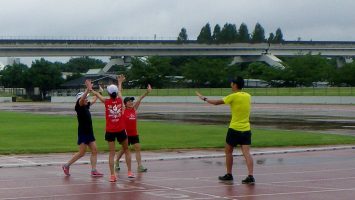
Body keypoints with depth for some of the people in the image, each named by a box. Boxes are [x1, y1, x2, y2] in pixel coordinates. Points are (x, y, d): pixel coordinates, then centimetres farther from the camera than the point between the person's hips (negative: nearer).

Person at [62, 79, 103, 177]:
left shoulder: (86, 106, 11)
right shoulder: (79, 107, -11)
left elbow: (93, 101, 29)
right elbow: (81, 100, -32)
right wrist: (88, 89, -45)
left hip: (89, 132, 8)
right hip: (82, 133, -8)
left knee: (94, 150, 2)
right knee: (81, 153, -5)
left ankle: (93, 170, 3)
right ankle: (66, 165, 9)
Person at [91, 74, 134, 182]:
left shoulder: (106, 102, -6)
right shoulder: (119, 100, -2)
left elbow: (97, 94, 12)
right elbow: (119, 91, 20)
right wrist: (120, 82, 39)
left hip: (110, 131, -1)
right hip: (121, 130, 1)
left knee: (112, 153, 0)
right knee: (126, 150, 16)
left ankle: (112, 175, -7)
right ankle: (130, 172, 16)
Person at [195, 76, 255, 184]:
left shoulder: (233, 96, -10)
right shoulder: (248, 96, 6)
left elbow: (216, 102, -4)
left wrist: (204, 98, 9)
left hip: (235, 129, -4)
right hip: (246, 129, 4)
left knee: (228, 151, 13)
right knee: (246, 153, -3)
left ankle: (229, 175, 20)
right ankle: (250, 176, -16)